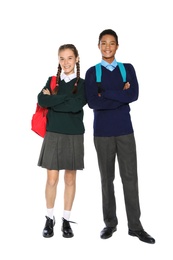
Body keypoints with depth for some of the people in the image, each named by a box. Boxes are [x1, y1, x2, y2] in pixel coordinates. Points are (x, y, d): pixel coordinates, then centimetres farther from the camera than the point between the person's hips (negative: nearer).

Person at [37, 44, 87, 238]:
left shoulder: (82, 83, 2)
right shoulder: (52, 80, 7)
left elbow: (76, 105, -18)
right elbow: (41, 100, -12)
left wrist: (52, 100, -11)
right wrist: (66, 97, -18)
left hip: (74, 136, -1)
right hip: (53, 135, 1)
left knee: (70, 179, 8)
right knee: (52, 179, 2)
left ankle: (66, 220, 20)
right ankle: (49, 219, 18)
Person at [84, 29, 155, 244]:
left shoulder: (128, 69, 8)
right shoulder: (92, 72, 4)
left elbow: (134, 95, -9)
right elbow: (92, 102, -9)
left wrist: (105, 93, -11)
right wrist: (121, 96, -11)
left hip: (125, 130, 1)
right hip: (102, 132, 0)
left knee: (130, 177, 0)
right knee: (106, 178, 7)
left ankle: (135, 226, 10)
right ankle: (110, 223, 20)